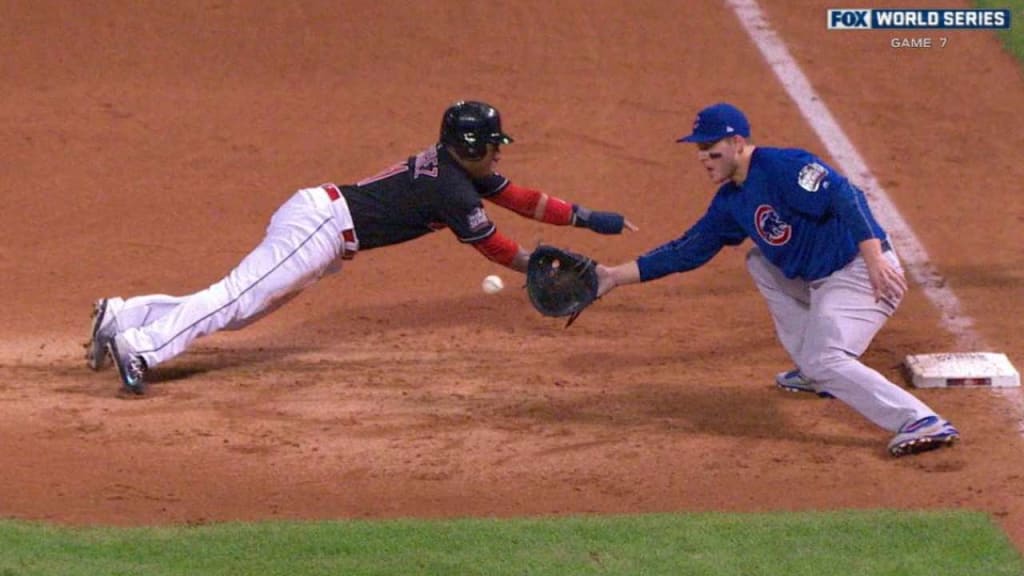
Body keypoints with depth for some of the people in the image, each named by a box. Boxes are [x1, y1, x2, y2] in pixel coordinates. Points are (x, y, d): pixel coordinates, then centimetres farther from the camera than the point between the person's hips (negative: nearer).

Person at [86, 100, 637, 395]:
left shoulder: (460, 167, 17)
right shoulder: (453, 191, -11)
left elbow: (520, 199, 23)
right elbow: (496, 247, -1)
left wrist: (588, 218, 22)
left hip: (312, 217, 9)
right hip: (320, 225, -9)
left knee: (237, 304, 3)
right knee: (238, 298, -21)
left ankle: (121, 315, -2)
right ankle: (137, 345, -35)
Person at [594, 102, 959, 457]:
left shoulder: (784, 168, -17)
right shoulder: (731, 202, 12)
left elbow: (845, 198, -27)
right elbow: (688, 251, 18)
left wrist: (874, 259, -37)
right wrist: (617, 275, 14)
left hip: (863, 272, -10)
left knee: (824, 361, -21)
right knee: (760, 261, 23)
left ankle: (922, 422, -29)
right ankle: (814, 374, 21)